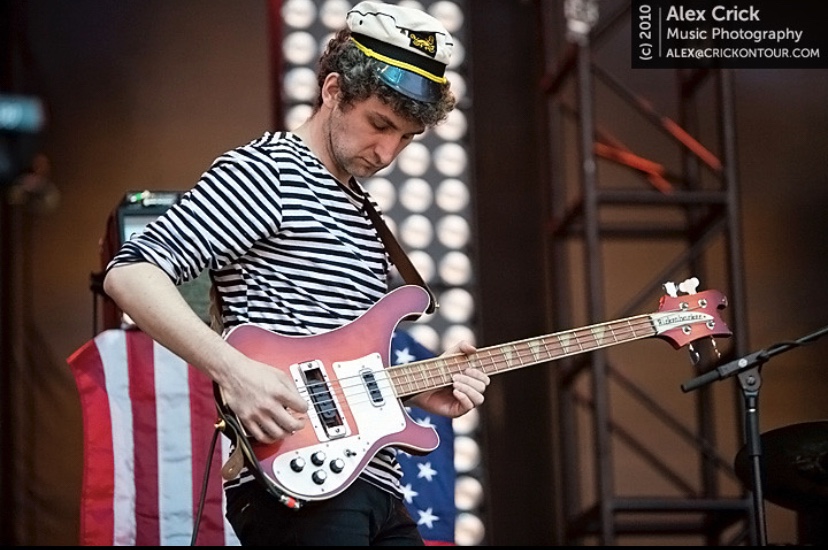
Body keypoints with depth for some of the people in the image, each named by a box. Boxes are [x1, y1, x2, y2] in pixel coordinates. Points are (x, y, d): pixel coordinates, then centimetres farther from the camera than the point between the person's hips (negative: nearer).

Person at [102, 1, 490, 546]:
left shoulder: (364, 212, 21)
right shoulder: (264, 173, -5)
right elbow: (130, 273, -15)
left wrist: (416, 390, 9)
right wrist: (233, 369, -24)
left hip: (375, 482, 9)